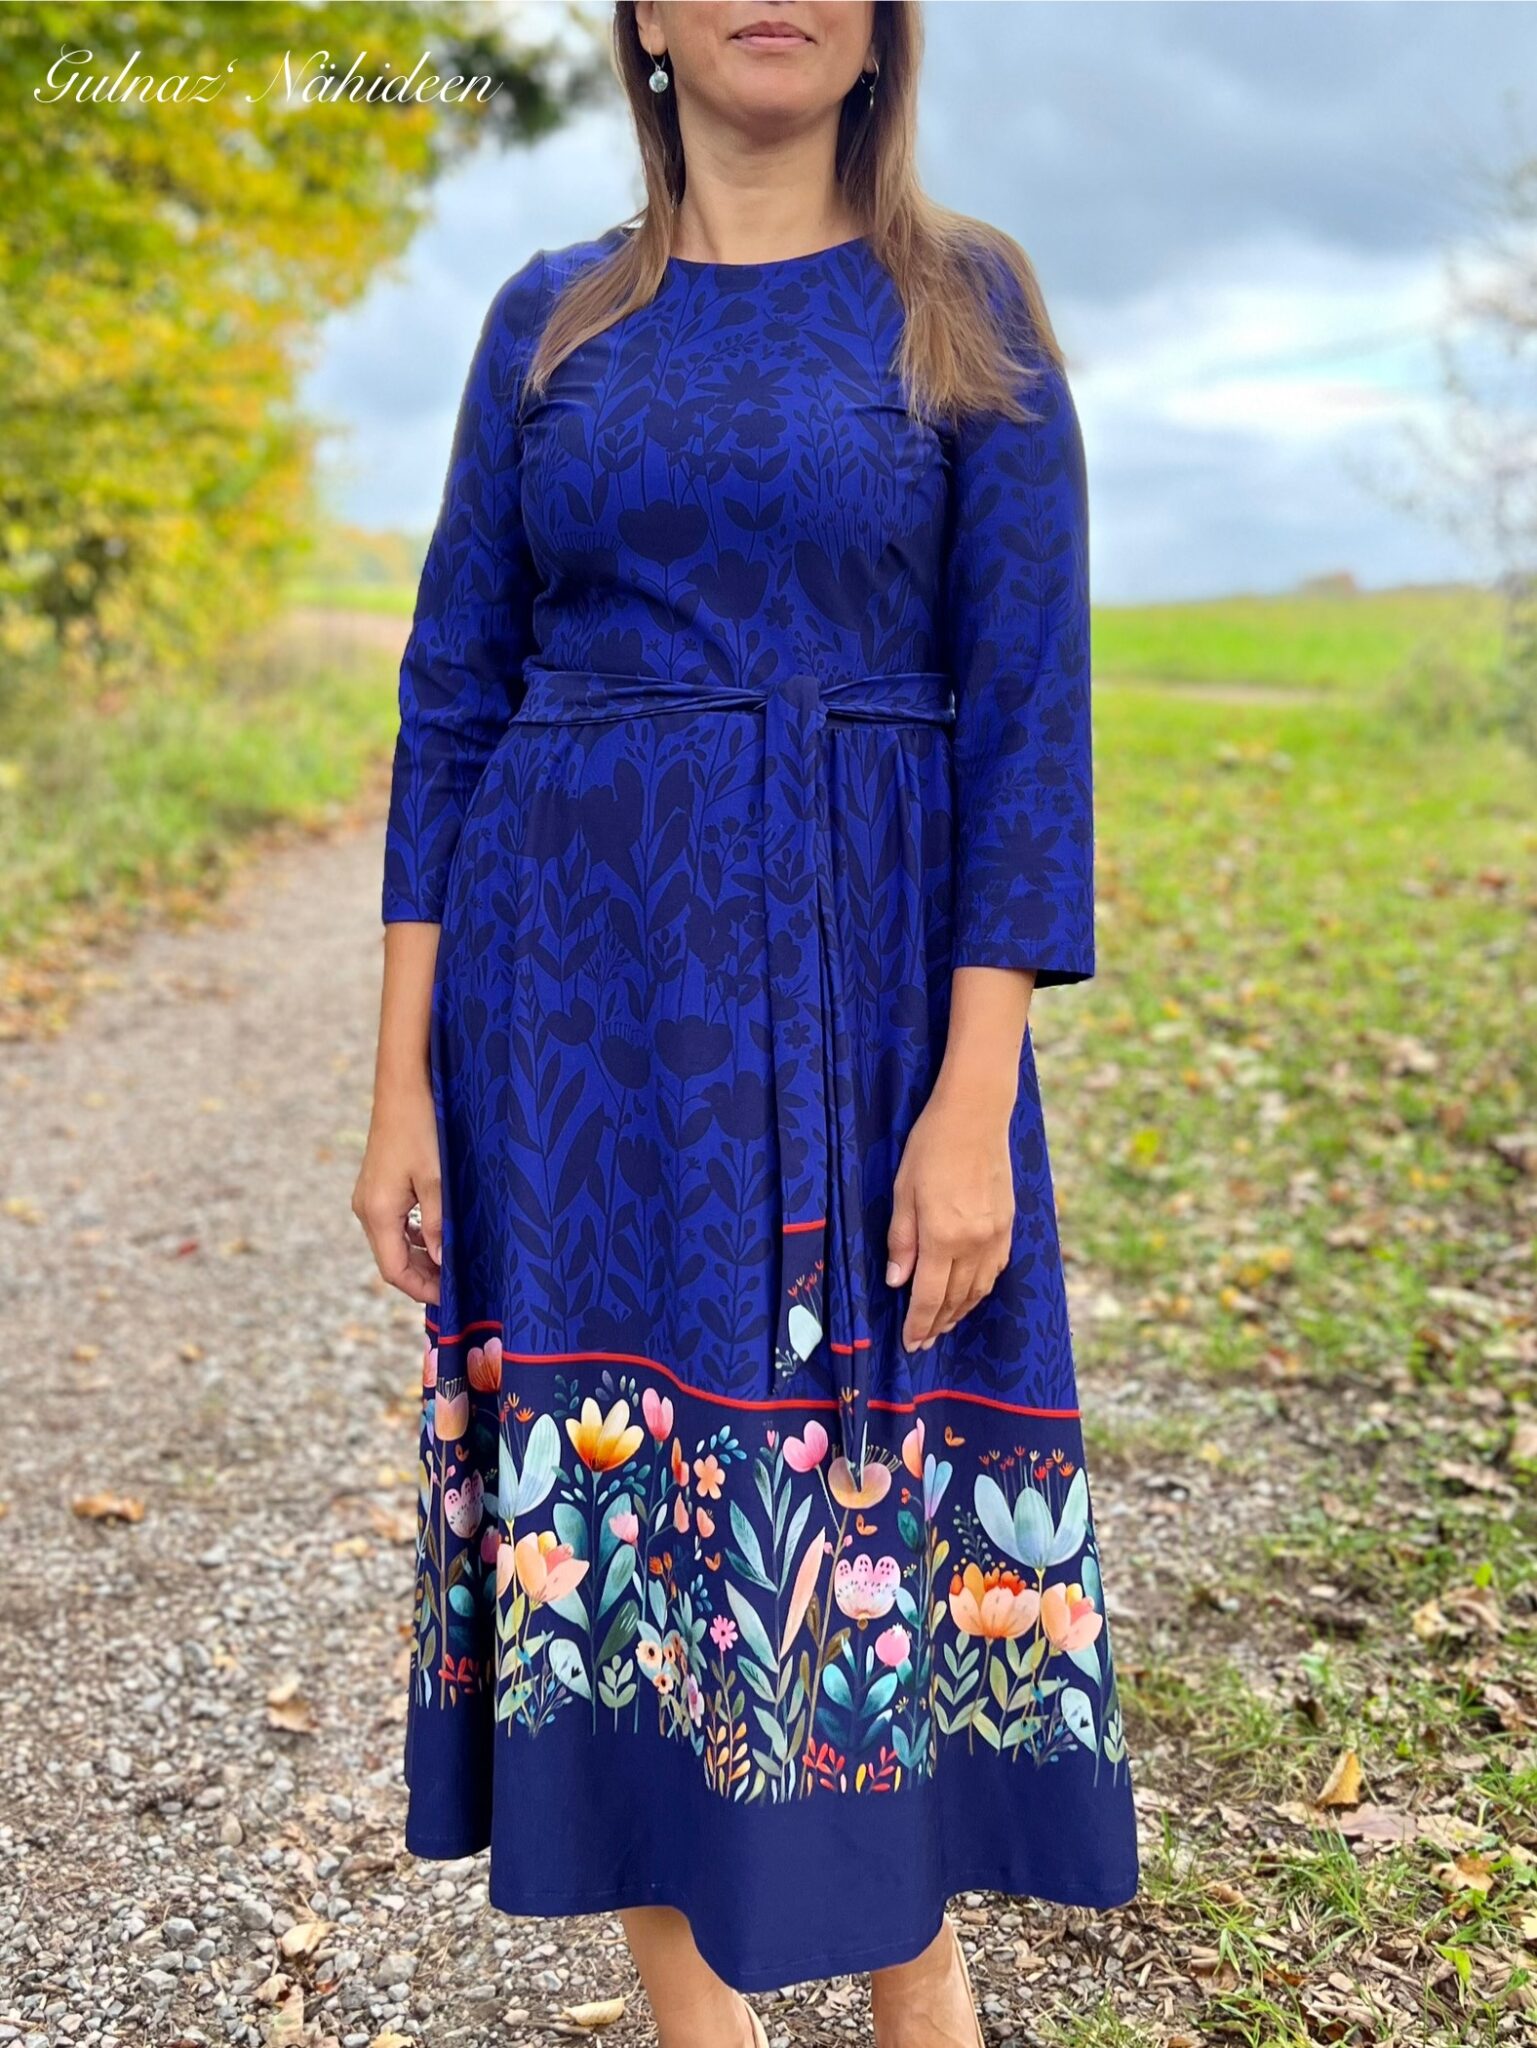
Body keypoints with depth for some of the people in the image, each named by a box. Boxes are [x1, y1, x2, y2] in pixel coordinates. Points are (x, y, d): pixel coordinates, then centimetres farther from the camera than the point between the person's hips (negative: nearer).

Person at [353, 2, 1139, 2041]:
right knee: (618, 1488, 6)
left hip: (859, 990, -2)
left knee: (872, 1483, 5)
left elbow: (1029, 713, -4)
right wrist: (405, 1082, 1)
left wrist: (977, 1095, -13)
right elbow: (455, 701, 7)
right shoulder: (549, 319, 9)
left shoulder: (971, 303, 3)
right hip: (583, 994, 2)